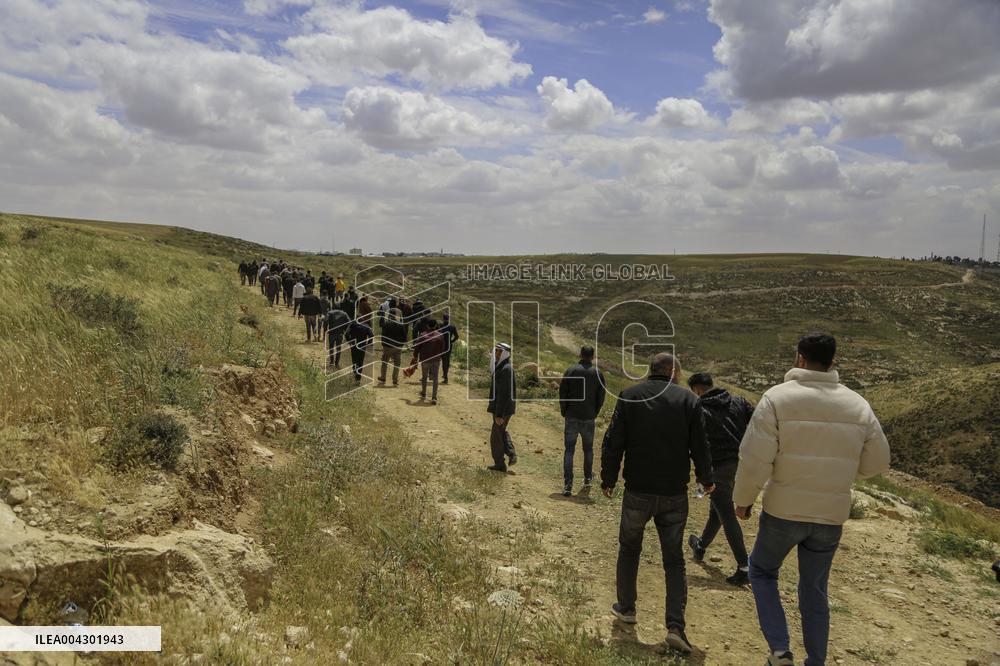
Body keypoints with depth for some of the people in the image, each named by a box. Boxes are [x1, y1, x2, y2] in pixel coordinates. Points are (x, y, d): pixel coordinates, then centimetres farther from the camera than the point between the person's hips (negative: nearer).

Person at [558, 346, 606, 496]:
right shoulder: (598, 373, -2)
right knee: (588, 449, 19)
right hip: (589, 419, 1)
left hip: (572, 417, -1)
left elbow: (562, 393, -5)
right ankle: (588, 478, 31)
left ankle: (567, 485, -6)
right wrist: (595, 413, 13)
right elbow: (601, 397, 0)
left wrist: (564, 412, 8)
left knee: (569, 450, 1)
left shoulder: (570, 370, -5)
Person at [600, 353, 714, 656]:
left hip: (637, 492, 0)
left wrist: (608, 480, 6)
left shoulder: (629, 396, -3)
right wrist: (706, 480, 15)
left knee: (629, 549, 21)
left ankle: (626, 608, 31)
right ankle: (676, 626, 1)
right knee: (674, 560, 10)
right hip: (675, 495, 0)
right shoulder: (688, 399, -3)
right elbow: (699, 446, -2)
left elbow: (612, 443, -5)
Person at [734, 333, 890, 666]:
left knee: (761, 571, 20)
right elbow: (877, 462, 6)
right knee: (814, 591, 20)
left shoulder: (777, 397, -13)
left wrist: (743, 499, -1)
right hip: (831, 515, 3)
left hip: (783, 511, -3)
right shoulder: (857, 404, 0)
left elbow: (754, 458, -16)